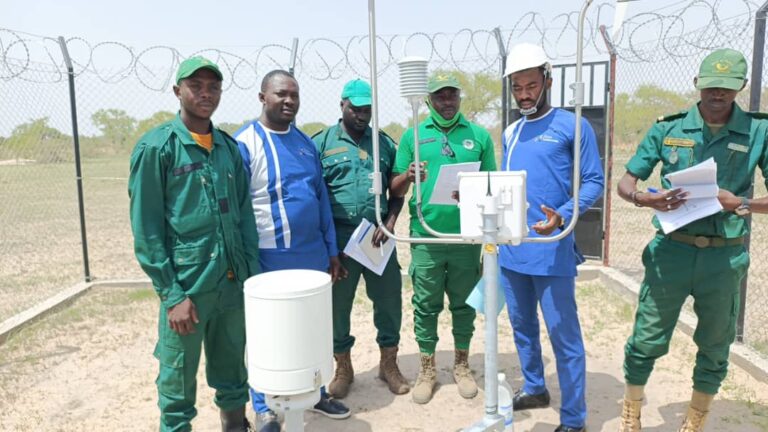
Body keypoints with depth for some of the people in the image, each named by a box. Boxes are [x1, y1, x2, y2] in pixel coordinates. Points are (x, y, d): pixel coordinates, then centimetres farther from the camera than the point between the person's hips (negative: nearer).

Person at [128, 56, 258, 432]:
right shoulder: (156, 147, -7)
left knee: (233, 373, 18)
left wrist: (253, 273, 5)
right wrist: (172, 295, -13)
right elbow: (146, 229, -9)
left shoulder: (229, 146, 9)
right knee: (178, 380, 9)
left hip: (233, 282, 5)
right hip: (187, 285, -5)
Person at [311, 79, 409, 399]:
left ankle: (389, 363, 29)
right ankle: (343, 368, 28)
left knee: (389, 300, 8)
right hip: (339, 238, -2)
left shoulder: (384, 143, 10)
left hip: (379, 237, 2)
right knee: (337, 304, 8)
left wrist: (390, 223, -5)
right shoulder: (321, 142, 2)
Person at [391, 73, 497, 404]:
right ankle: (427, 368, 23)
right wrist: (408, 177, -17)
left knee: (464, 303, 12)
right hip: (426, 236, 0)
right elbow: (395, 190, 5)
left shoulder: (479, 135, 7)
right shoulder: (413, 136, 6)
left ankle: (462, 364, 29)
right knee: (426, 305, 8)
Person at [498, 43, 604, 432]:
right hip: (510, 248, 7)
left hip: (550, 250, -6)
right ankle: (534, 389, 39)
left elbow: (593, 182, -8)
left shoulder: (573, 126, -5)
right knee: (521, 325, 19)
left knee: (564, 334, 2)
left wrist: (562, 216, -23)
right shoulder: (510, 132, 14)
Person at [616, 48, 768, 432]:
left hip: (725, 256, 1)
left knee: (714, 348, 14)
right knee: (646, 341, 5)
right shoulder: (667, 128, 0)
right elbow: (625, 183, 0)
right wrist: (646, 199, -21)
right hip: (671, 250, 0)